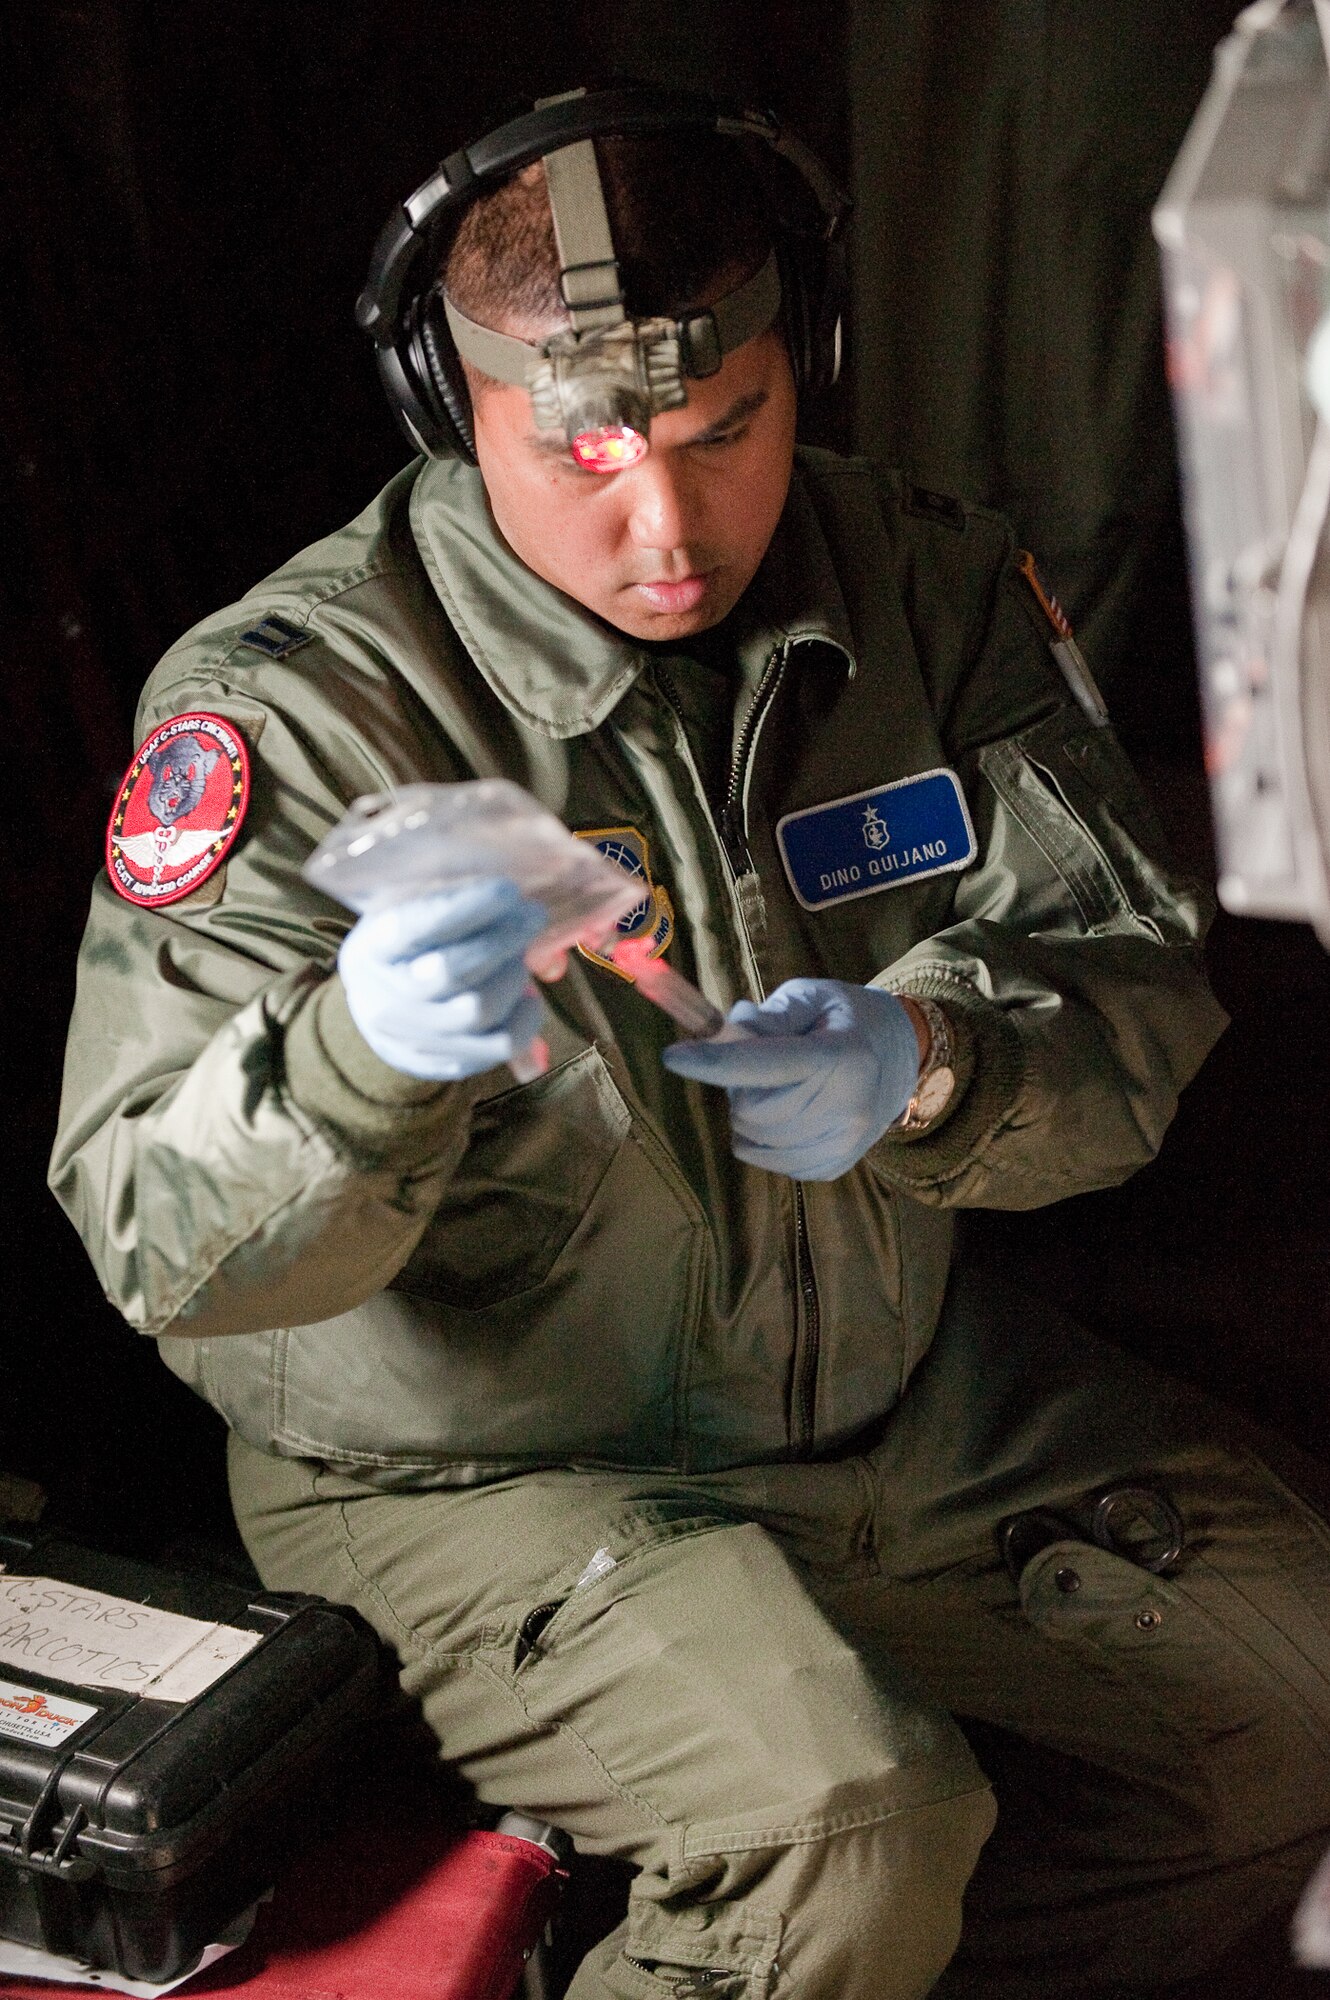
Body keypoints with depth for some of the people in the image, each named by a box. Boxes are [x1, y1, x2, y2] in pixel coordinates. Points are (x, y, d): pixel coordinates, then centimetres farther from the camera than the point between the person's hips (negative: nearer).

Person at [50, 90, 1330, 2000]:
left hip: (905, 1391, 6)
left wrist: (925, 1060, -31)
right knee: (849, 1829, -27)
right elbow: (163, 1248, -24)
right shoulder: (290, 701, -20)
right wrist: (365, 1052, -47)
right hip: (470, 1472, -5)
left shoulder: (925, 586, -6)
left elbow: (1132, 978, -8)